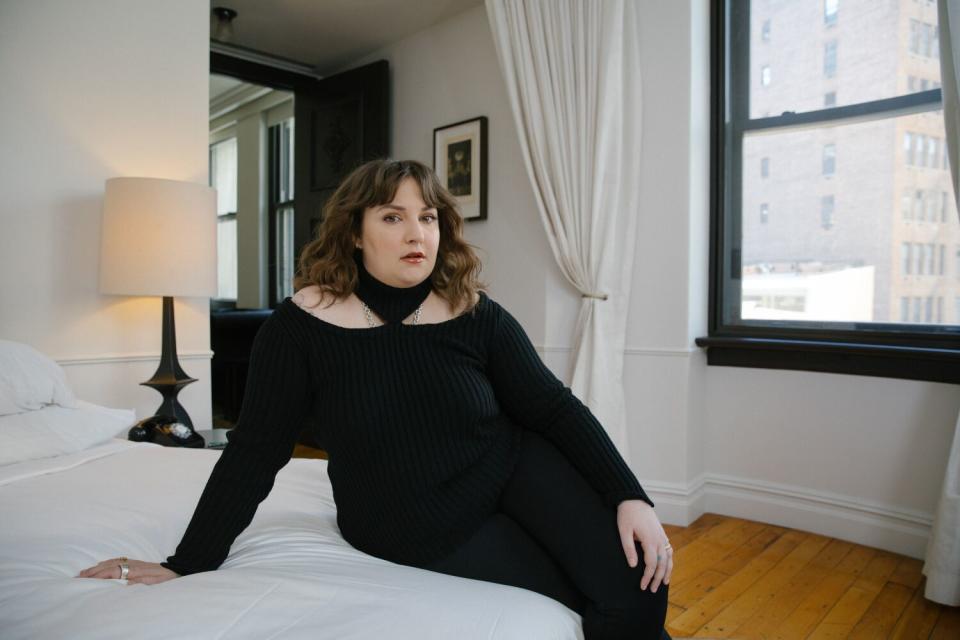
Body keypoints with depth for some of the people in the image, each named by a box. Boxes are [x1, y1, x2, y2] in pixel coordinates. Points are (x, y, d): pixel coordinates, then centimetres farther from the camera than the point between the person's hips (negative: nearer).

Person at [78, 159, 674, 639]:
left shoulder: (478, 316, -9)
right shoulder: (303, 323, -13)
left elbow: (556, 408, -7)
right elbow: (255, 452, -7)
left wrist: (631, 498, -16)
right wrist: (187, 565, -6)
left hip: (515, 470, 2)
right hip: (428, 535, -2)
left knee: (636, 585, -13)